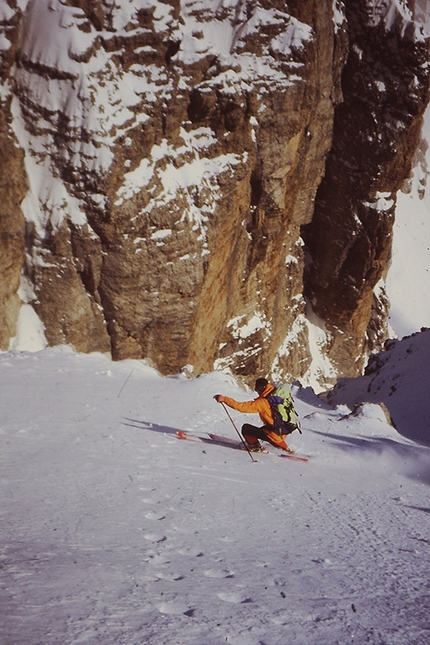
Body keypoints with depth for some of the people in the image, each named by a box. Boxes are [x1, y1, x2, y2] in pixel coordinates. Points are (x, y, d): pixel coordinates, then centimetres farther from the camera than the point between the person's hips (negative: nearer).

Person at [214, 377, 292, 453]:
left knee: (245, 428, 1)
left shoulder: (261, 402, -18)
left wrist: (224, 399, -17)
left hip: (274, 434, -7)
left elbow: (242, 406, -20)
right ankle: (285, 447, 32)